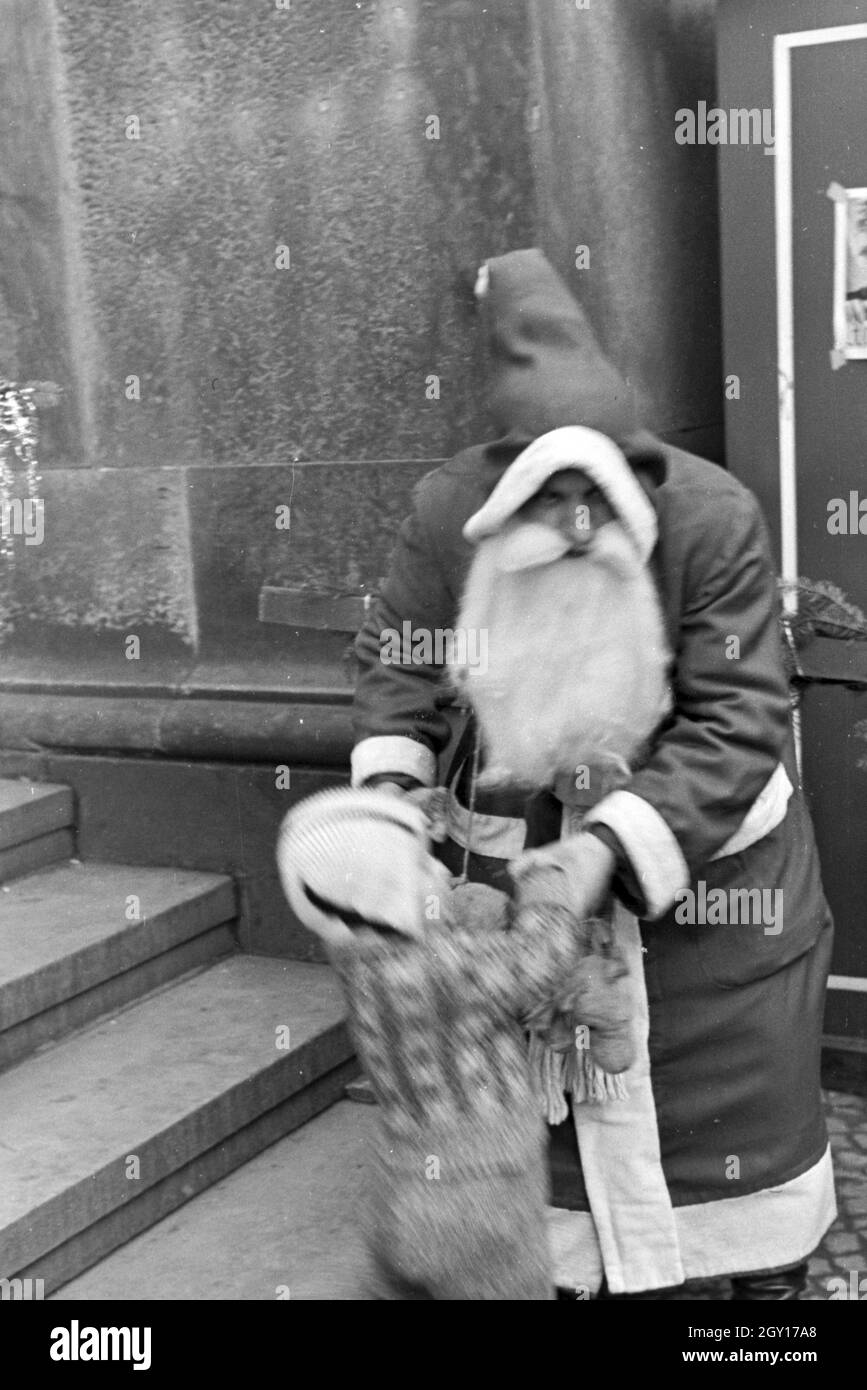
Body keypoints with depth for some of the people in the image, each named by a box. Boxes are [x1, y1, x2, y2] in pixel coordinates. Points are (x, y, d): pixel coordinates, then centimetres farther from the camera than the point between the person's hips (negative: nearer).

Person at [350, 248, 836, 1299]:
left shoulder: (715, 518, -26)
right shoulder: (445, 513, -19)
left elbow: (736, 722, -25)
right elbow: (397, 660, -3)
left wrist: (616, 844, -34)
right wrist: (389, 777, -20)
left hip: (702, 841, -2)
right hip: (523, 842, 2)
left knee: (740, 1071, 12)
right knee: (563, 1079, 14)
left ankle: (769, 1266, 36)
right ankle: (610, 1264, 37)